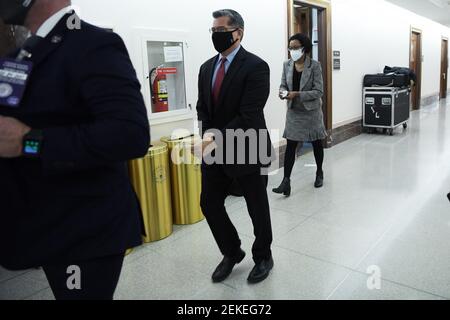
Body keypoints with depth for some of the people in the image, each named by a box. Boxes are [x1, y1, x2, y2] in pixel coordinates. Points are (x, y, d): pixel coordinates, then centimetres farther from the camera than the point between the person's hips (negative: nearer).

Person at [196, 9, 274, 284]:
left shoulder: (255, 66, -13)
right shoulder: (207, 67, 9)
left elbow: (249, 115, -20)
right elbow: (203, 108, 11)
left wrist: (216, 138, -23)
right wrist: (208, 136, -8)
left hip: (248, 151, -6)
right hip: (216, 152, 6)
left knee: (258, 209, 10)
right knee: (210, 204, 9)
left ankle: (263, 257, 34)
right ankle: (232, 253, 33)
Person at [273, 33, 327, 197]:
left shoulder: (314, 65, -13)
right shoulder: (287, 65, -1)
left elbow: (318, 91, -17)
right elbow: (283, 85, 4)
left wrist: (297, 94, -27)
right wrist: (283, 92, -20)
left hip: (311, 111, -2)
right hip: (293, 111, 2)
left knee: (317, 143, 14)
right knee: (290, 145, -5)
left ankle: (319, 173, 35)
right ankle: (286, 181, -5)